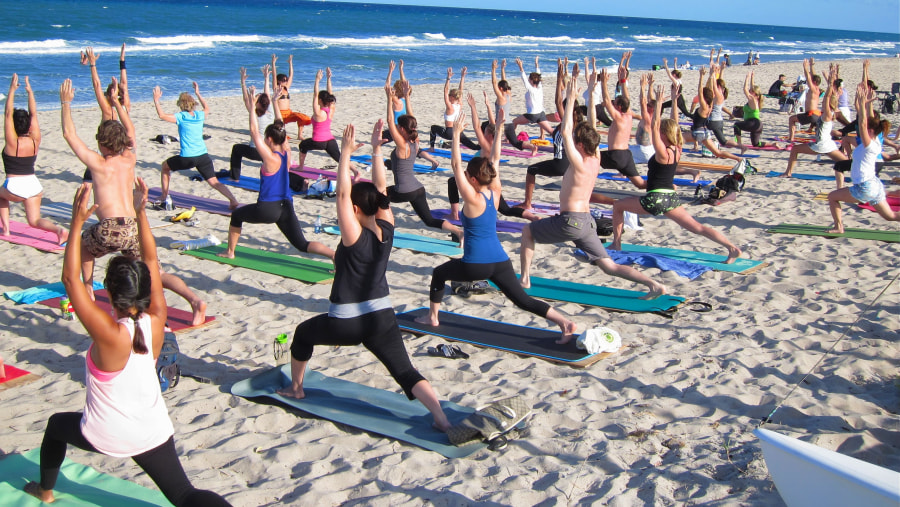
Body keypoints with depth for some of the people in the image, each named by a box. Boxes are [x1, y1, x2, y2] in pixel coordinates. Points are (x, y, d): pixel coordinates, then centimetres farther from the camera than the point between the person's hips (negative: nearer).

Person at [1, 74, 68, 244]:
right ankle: (59, 230, -24)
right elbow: (33, 114, 7)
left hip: (14, 187, -3)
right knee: (34, 220, 6)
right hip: (33, 185, 3)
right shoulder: (35, 141, -1)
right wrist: (29, 91, 8)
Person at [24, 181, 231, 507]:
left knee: (56, 424, 29)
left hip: (105, 436, -3)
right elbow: (151, 263, -5)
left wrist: (77, 224, -22)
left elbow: (71, 279, -22)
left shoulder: (109, 333, -26)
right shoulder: (156, 322, -13)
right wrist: (141, 213, -4)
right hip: (153, 432, 3)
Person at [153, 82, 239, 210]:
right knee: (214, 182, -2)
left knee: (165, 166, 24)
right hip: (203, 156, 3)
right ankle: (233, 200, -23)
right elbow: (207, 108, 32)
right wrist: (198, 93, 38)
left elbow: (162, 115, -5)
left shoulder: (181, 117, -5)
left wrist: (156, 100, 5)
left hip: (187, 158, -3)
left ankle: (164, 196, 29)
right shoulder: (200, 115, 9)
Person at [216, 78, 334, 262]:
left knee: (237, 215, 23)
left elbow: (254, 133, -16)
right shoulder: (287, 153, 2)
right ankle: (336, 255, -20)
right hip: (286, 207, 6)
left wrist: (252, 109, -11)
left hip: (268, 209, -6)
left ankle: (230, 252, 34)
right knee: (302, 245, 3)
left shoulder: (271, 158, -16)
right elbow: (281, 129, 14)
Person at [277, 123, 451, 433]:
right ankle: (442, 420, -18)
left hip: (346, 323, -4)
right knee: (406, 373, 0)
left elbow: (342, 194, -21)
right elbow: (380, 189, 5)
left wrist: (346, 154, -20)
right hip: (382, 317, 4)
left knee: (303, 334, 25)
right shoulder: (386, 230, -3)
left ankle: (295, 389, 39)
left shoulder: (355, 238, -17)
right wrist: (376, 150, 5)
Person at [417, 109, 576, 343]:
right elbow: (495, 160, 12)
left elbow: (456, 165, -13)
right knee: (523, 300, 5)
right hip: (500, 262, 5)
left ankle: (432, 317, 31)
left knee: (439, 273, 22)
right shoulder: (495, 193, 3)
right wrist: (498, 130, 12)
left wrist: (456, 134, -12)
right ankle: (565, 323, -12)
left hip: (475, 265, -5)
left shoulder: (473, 199, -12)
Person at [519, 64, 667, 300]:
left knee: (527, 231, 17)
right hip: (587, 221, 7)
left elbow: (565, 132, -23)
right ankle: (654, 284, -11)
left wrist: (571, 98, -19)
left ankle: (524, 279, 17)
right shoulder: (595, 160, 3)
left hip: (570, 221, -7)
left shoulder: (579, 164, -17)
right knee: (610, 267, 6)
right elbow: (591, 128, 10)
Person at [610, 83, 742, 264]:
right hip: (671, 198, 7)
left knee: (618, 206, 12)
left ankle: (616, 244, 16)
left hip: (656, 199, -7)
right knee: (696, 227, 4)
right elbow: (674, 124, 14)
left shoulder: (662, 153, -15)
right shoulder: (677, 150, 5)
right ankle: (732, 248, -8)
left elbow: (654, 126, -19)